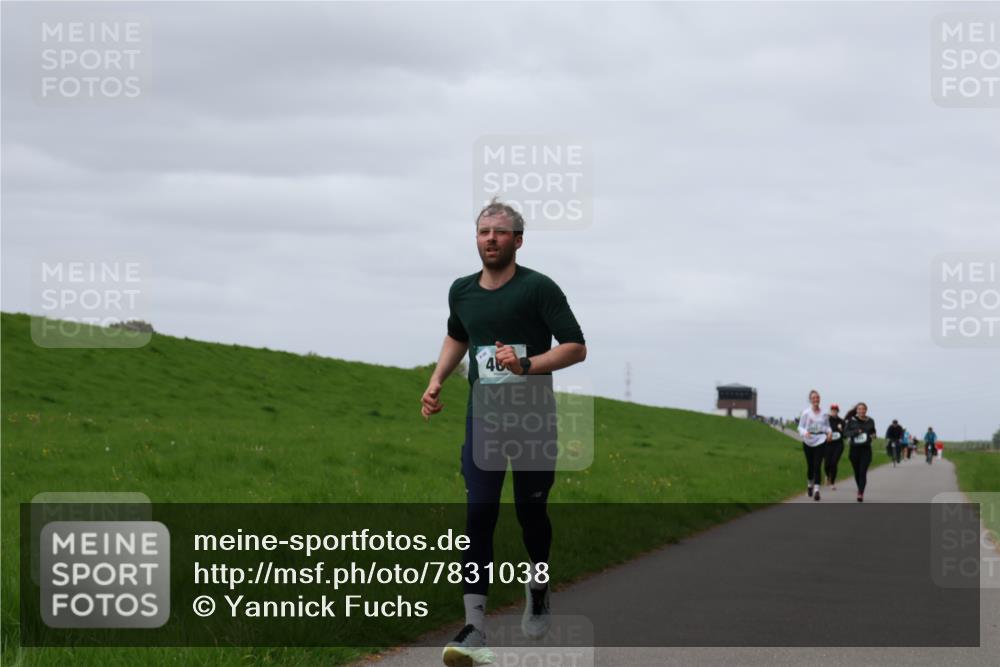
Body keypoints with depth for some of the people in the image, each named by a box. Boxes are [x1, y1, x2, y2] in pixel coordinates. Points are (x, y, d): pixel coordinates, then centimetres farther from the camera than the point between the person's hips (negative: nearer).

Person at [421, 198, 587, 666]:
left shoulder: (539, 288, -9)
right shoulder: (462, 292, 7)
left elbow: (576, 347, -11)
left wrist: (527, 364, -24)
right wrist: (436, 381, 13)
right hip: (482, 418, 3)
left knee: (530, 512, 8)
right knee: (478, 515, -8)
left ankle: (537, 588, 39)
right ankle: (474, 629, -12)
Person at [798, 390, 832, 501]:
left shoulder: (824, 414, 3)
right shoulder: (806, 413, -2)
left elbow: (827, 426, 16)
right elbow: (800, 427, 1)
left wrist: (829, 432, -6)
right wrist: (805, 432, -20)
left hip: (821, 441, 0)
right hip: (808, 442, 0)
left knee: (818, 465, -11)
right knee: (810, 465, 10)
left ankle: (816, 489, -16)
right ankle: (810, 483, 38)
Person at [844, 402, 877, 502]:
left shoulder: (870, 421, 5)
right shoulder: (851, 421, 0)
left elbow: (873, 431, 22)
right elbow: (845, 433, -6)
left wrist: (873, 436, 0)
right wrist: (856, 432, -20)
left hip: (866, 450, -1)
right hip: (854, 449, 1)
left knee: (863, 472, -12)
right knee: (857, 472, 10)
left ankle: (861, 493, -17)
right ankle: (860, 489, 34)